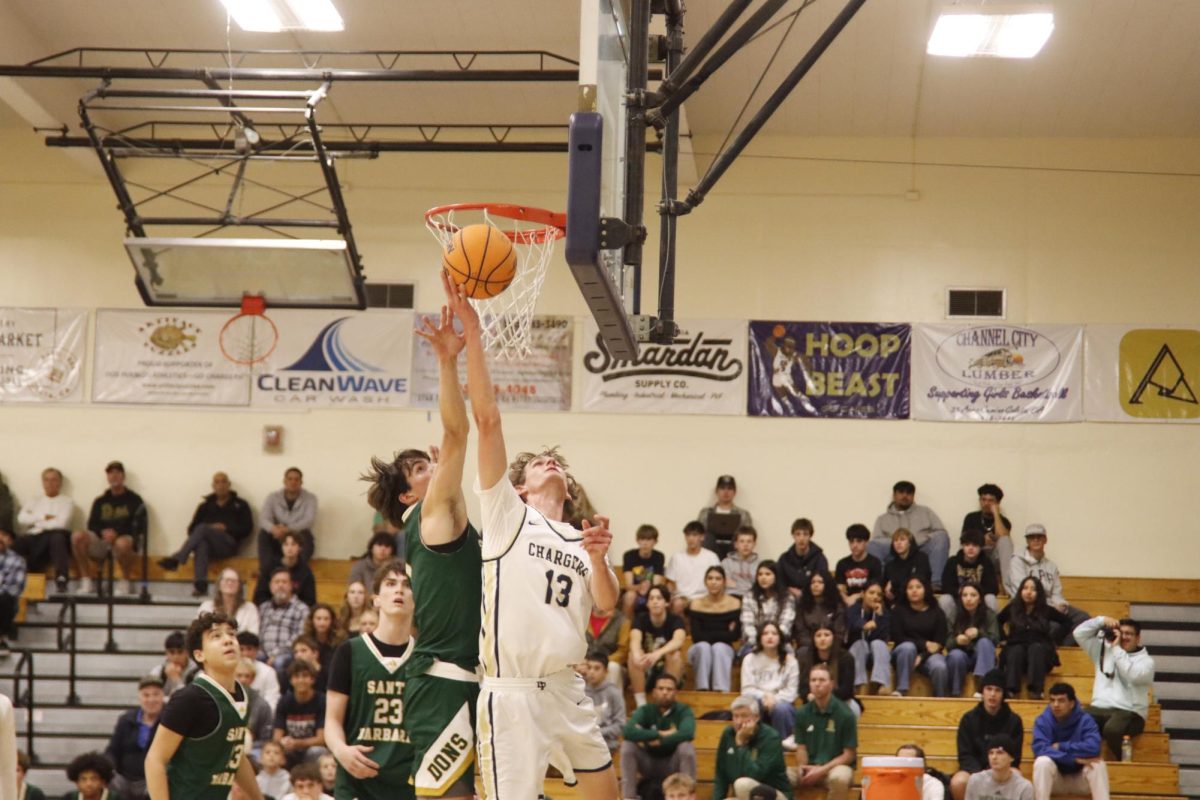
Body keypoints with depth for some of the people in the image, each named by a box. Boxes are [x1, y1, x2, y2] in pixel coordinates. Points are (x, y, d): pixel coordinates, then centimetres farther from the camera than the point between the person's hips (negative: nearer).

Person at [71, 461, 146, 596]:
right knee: (77, 536, -25)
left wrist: (117, 533, -17)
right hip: (101, 542, 4)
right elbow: (92, 525, 12)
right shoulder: (100, 501, 20)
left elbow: (139, 526, -2)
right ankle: (86, 582, -22)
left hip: (124, 538, -4)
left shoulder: (134, 500, 8)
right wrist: (103, 532, -12)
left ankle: (128, 584, -19)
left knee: (122, 543, -41)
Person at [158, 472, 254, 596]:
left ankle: (176, 559, -44)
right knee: (201, 544, -39)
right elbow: (192, 528, 17)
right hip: (208, 542, 2)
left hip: (228, 545, -2)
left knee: (202, 528, -31)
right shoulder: (206, 505, 25)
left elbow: (247, 528, 7)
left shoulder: (240, 505, 18)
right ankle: (200, 585, -55)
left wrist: (226, 528, -8)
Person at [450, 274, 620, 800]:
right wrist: (471, 330, -14)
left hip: (567, 690, 7)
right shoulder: (507, 513, 4)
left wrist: (598, 557, -15)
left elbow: (607, 603, 4)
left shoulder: (578, 538, 20)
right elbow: (486, 418, -7)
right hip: (514, 692, -7)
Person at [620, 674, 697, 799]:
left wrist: (653, 740, -26)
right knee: (628, 746, -23)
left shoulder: (683, 710, -8)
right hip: (649, 764, 2)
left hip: (673, 766, -2)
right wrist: (661, 734, -27)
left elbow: (687, 733, -31)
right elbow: (629, 731, -25)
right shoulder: (645, 710, -5)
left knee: (686, 747, -30)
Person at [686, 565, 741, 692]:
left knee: (719, 647, -34)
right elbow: (696, 637, -10)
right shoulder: (697, 604, -2)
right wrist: (723, 635, -12)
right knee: (703, 646, -34)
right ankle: (702, 690, -39)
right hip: (699, 650, 0)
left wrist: (708, 635, -7)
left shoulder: (734, 604, -2)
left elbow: (735, 635, -7)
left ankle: (721, 690, -43)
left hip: (724, 650, 0)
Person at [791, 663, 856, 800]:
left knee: (839, 778, -38)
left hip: (836, 766, -3)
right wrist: (801, 769, -15)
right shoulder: (802, 713, 4)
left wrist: (822, 770, -16)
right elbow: (801, 748, 8)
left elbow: (849, 755, -5)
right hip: (811, 768, 3)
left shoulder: (845, 714, -7)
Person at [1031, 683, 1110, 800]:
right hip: (1054, 781, 0)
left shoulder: (1085, 720, -10)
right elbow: (1040, 749, -25)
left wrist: (1060, 746, -22)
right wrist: (1075, 758, -29)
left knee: (1098, 765, -29)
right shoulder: (1042, 721, -9)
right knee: (1043, 762, -31)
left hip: (1080, 780, 0)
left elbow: (1093, 748, -27)